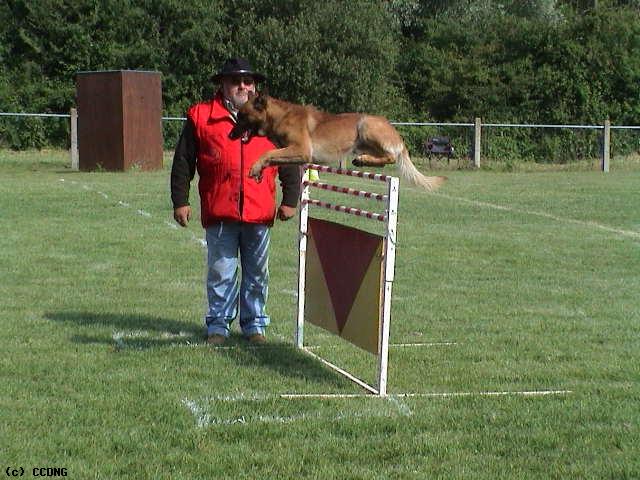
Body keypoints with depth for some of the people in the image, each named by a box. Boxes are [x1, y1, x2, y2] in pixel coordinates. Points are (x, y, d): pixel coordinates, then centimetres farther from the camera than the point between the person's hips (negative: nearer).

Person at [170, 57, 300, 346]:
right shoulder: (201, 116, 4)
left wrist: (290, 200, 9)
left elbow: (290, 162, 14)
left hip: (259, 212, 2)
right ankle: (218, 325, 15)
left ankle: (255, 324, 21)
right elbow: (183, 163, 6)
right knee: (220, 272, 4)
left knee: (257, 273, 9)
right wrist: (180, 201, 2)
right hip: (219, 213, -1)